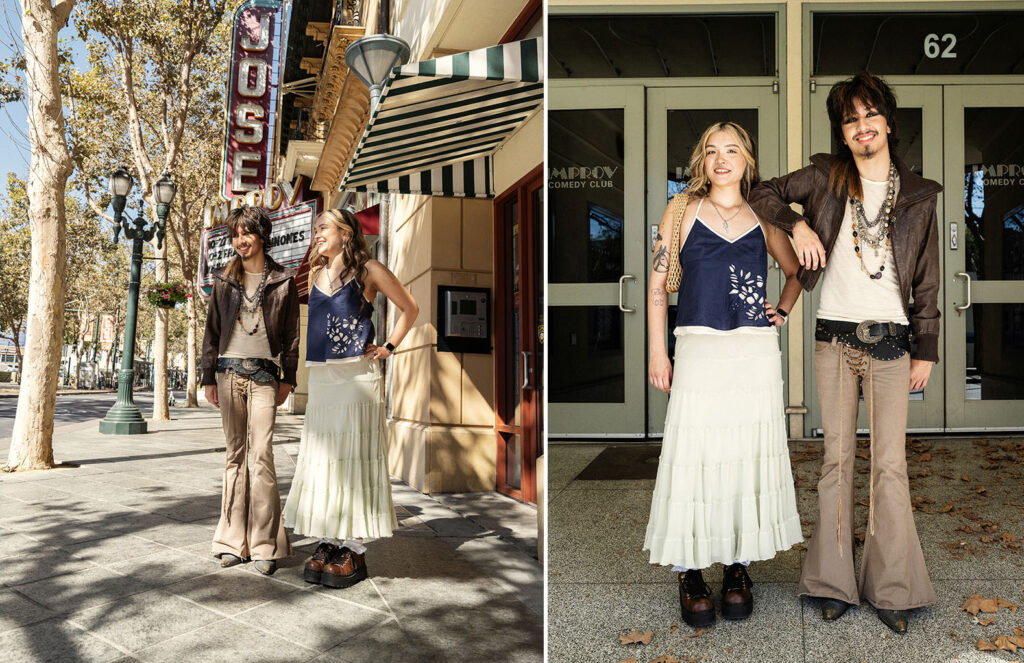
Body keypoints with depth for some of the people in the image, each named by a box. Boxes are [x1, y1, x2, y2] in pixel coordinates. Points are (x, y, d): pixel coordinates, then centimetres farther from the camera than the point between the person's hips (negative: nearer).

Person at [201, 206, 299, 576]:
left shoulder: (282, 281, 6)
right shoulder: (225, 281, 13)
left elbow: (291, 333, 6)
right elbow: (212, 331, 14)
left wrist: (288, 378, 1)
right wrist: (209, 377, 8)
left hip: (264, 374, -3)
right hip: (229, 373, 3)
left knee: (261, 455, -11)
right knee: (235, 454, 5)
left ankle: (265, 545, -7)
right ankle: (234, 541, 11)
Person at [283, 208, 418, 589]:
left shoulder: (367, 270, 2)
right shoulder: (317, 274, 17)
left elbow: (409, 308, 8)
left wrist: (388, 347, 1)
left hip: (355, 375, -6)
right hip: (320, 377, 6)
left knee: (353, 457, -5)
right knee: (320, 457, 5)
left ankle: (354, 549, 0)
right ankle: (328, 542, 13)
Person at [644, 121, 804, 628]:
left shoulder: (762, 219, 12)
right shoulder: (682, 211, 6)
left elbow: (795, 272, 27)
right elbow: (657, 284, 4)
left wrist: (783, 312, 9)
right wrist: (657, 352, -1)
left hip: (756, 353, 2)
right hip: (698, 351, -2)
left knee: (748, 457, 5)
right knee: (694, 456, -3)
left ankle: (737, 566, 19)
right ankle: (689, 571, 9)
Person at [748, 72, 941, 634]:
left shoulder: (918, 195, 8)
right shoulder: (826, 176, 6)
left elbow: (927, 282, 9)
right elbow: (763, 194, 13)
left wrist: (926, 350, 6)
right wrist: (797, 225, -5)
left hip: (890, 340, 0)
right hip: (835, 337, 0)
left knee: (891, 465, -2)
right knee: (837, 458, 5)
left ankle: (891, 588, 9)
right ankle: (835, 581, 13)